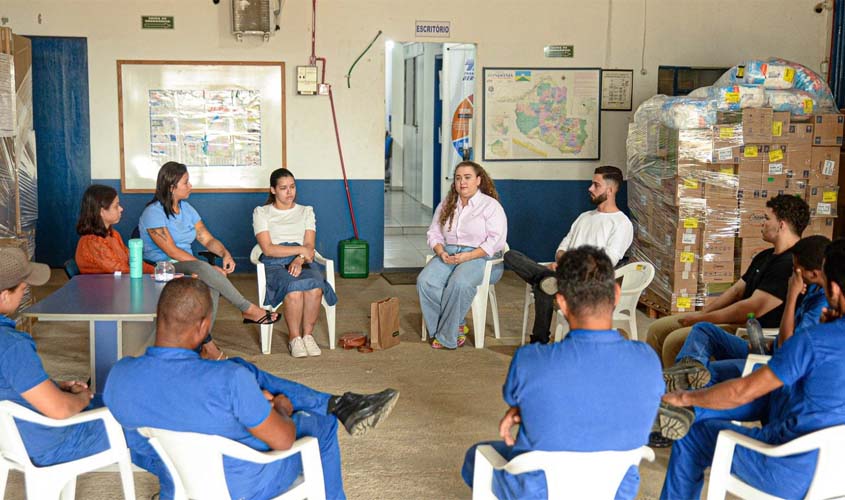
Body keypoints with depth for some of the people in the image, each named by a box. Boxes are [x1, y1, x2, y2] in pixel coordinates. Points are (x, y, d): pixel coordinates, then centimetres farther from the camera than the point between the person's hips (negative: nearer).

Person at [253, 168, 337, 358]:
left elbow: (309, 246, 7)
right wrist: (300, 249, -9)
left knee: (315, 287, -34)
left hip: (303, 262, 2)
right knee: (294, 289, -37)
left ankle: (308, 335, -17)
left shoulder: (306, 211, 21)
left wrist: (299, 260, -15)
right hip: (274, 264, -2)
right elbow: (268, 249, -1)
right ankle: (294, 338, -20)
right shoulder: (261, 213, 12)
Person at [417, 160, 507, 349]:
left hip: (480, 258, -5)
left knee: (459, 283, -37)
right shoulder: (446, 205, 17)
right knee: (425, 281, -26)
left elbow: (495, 241, -11)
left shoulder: (491, 206, -1)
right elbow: (434, 233, 16)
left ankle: (447, 336, -20)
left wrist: (467, 256, -20)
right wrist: (441, 252, -6)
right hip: (448, 254, 5)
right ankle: (457, 327, -14)